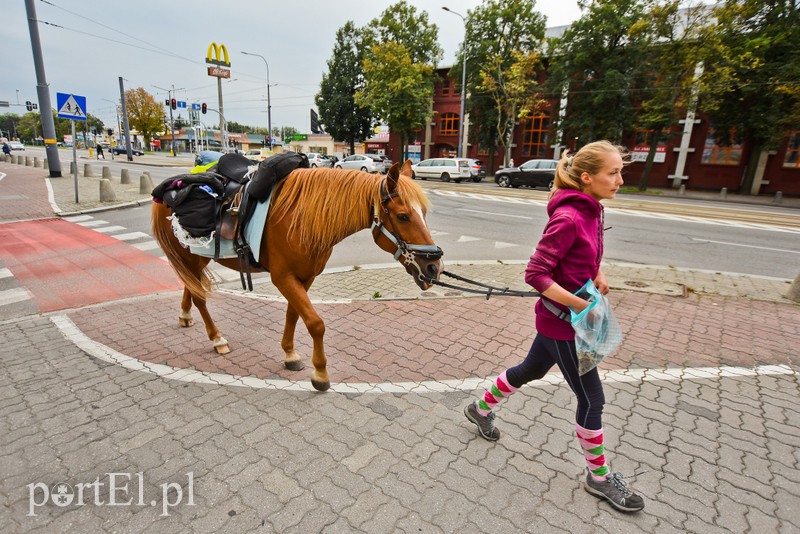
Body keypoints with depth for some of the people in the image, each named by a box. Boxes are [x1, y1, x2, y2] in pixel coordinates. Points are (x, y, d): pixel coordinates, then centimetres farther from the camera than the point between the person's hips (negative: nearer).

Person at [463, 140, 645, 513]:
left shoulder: (591, 211, 4)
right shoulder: (568, 219, -25)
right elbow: (535, 275, -27)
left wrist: (598, 276, 1)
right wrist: (581, 305, -25)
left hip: (562, 318, 9)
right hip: (561, 323, -9)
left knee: (531, 370, 25)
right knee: (592, 399, 7)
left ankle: (482, 409, 46)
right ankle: (598, 477, 31)